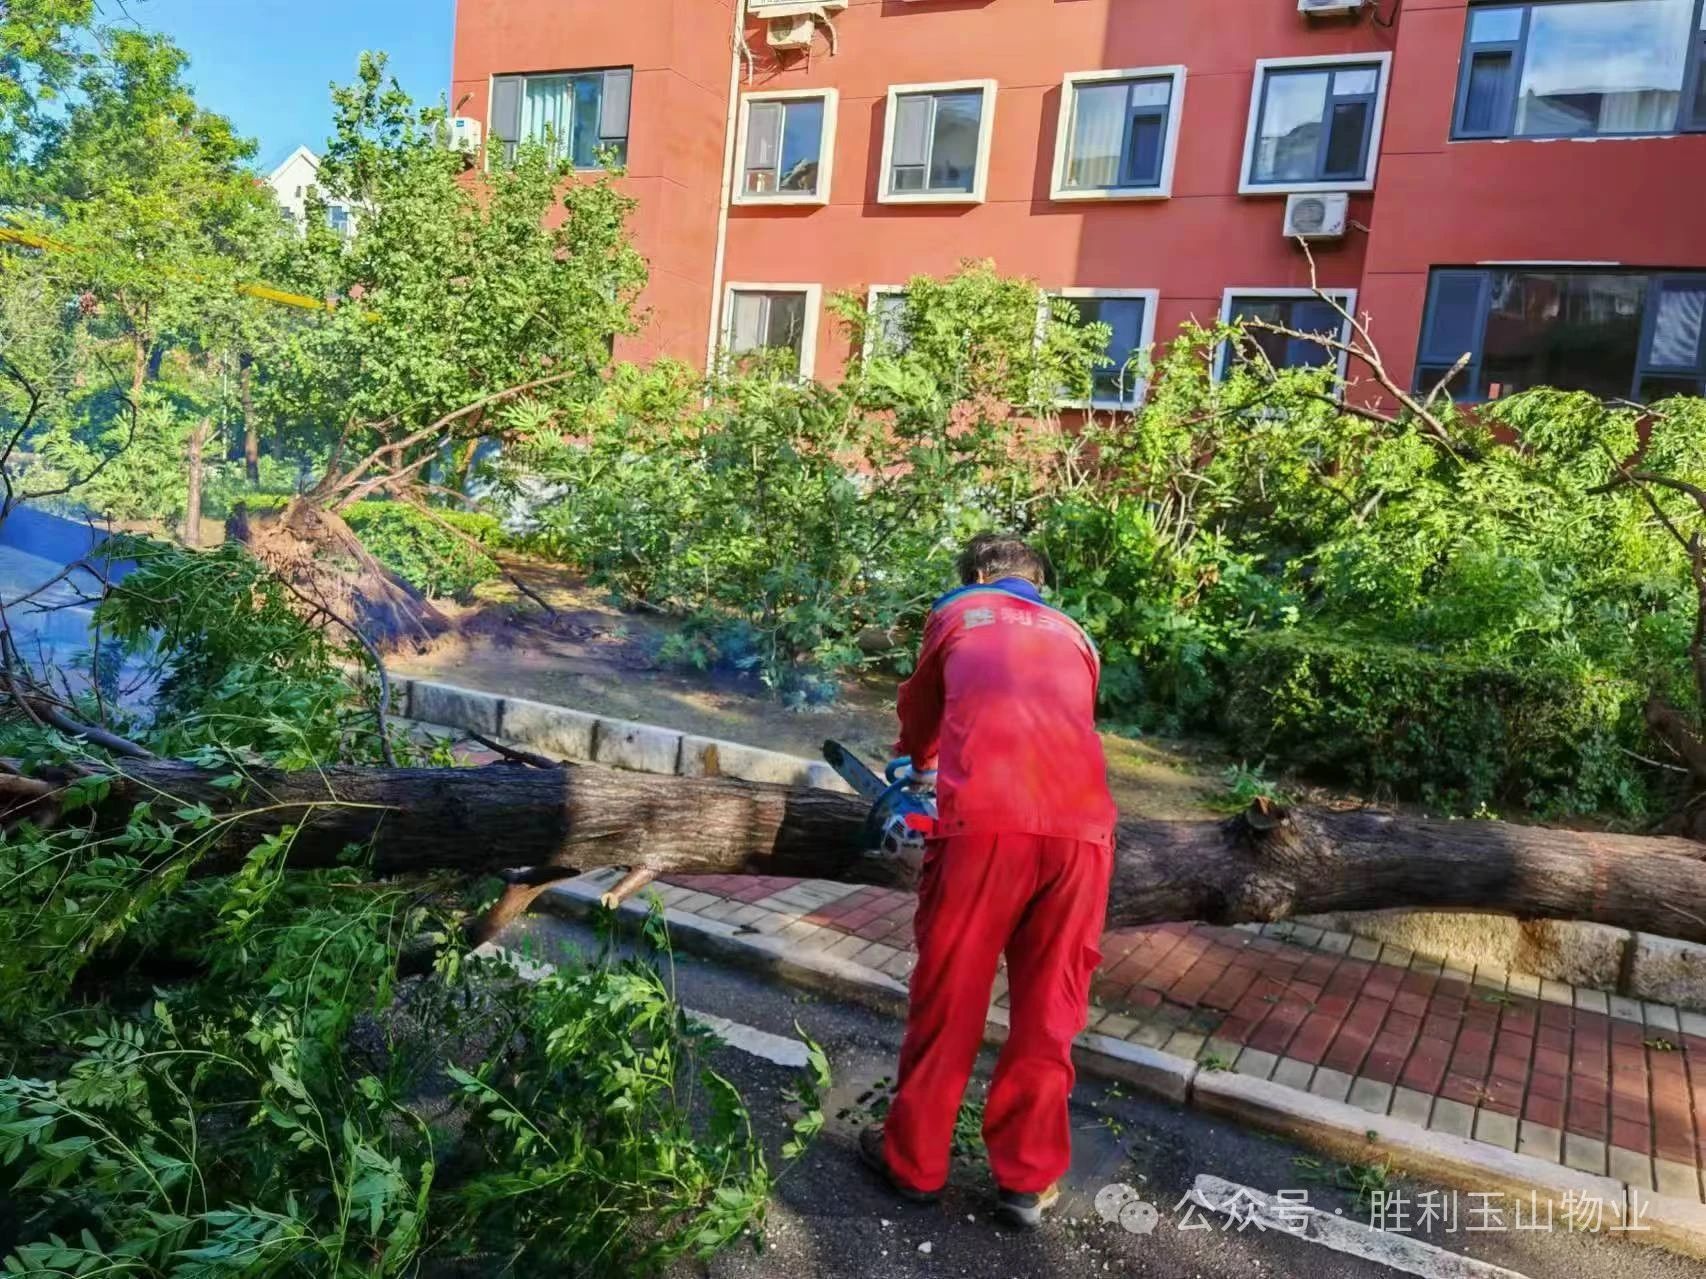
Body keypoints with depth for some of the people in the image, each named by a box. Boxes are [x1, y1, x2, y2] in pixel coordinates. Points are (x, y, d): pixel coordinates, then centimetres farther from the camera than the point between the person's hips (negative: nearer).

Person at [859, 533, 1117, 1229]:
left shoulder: (956, 613, 23)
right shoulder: (1072, 635, 29)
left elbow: (919, 709, 38)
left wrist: (915, 763, 60)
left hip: (986, 821, -3)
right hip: (1081, 826, 3)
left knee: (947, 996, 13)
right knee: (1048, 1008, 16)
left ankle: (913, 1160, 29)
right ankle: (1028, 1178, 28)